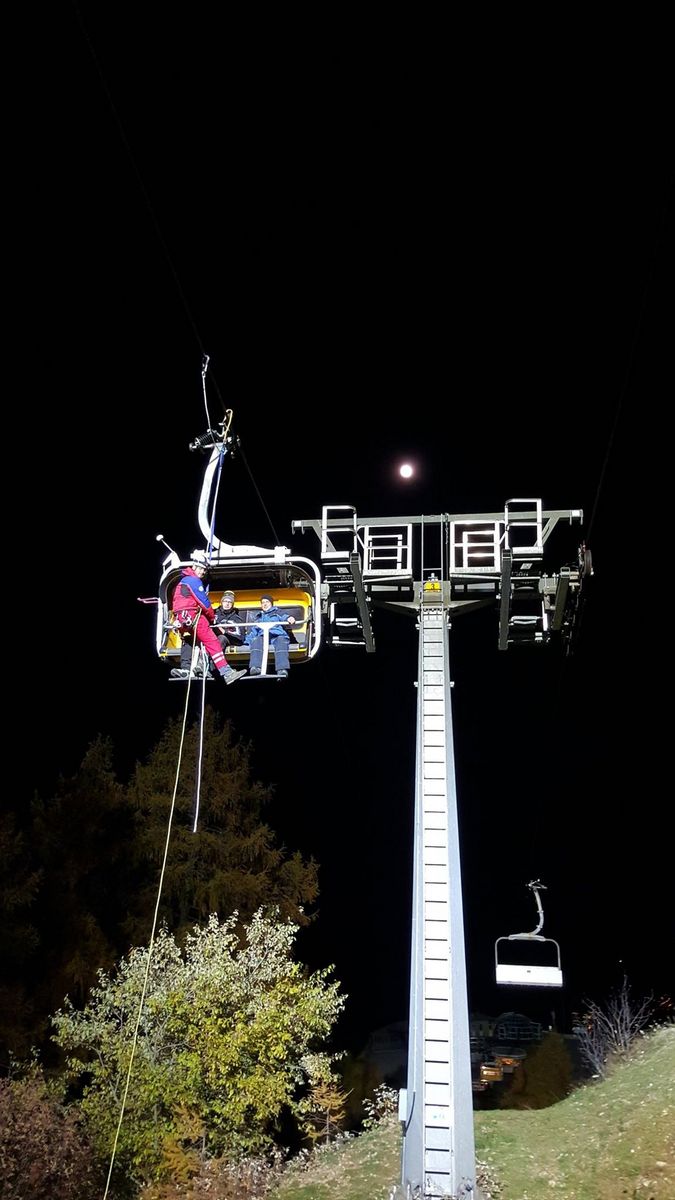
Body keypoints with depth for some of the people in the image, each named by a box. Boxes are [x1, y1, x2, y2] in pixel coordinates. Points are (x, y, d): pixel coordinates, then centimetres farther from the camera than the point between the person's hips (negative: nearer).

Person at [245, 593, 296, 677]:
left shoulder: (277, 612, 30)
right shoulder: (258, 616, 40)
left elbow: (284, 616, 9)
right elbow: (253, 630, 30)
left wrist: (289, 618, -16)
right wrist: (248, 641, 11)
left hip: (277, 634, -2)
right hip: (262, 636, 2)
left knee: (281, 642, -37)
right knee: (256, 642, -33)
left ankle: (282, 670, -53)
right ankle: (255, 667, -51)